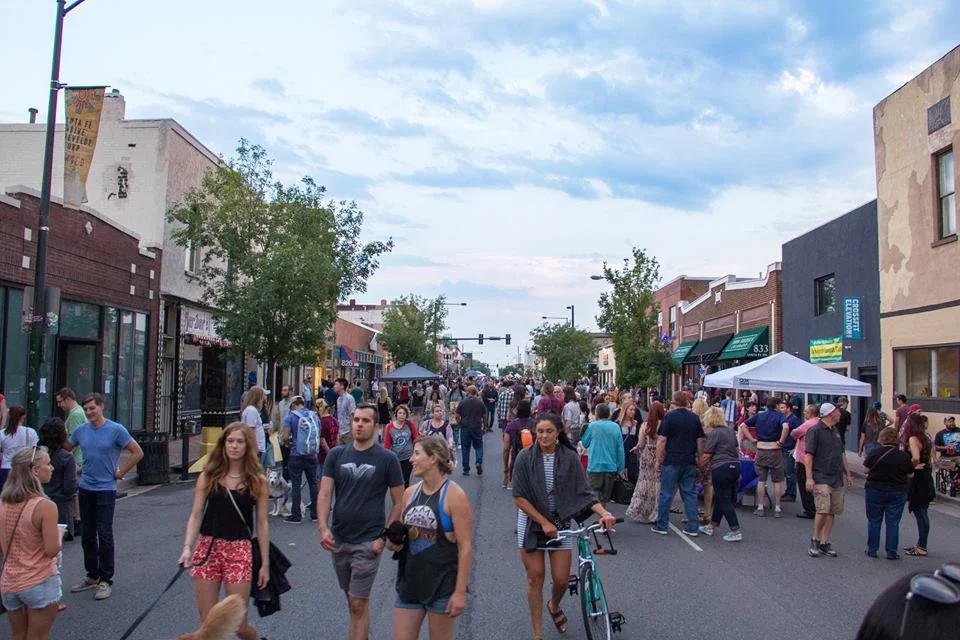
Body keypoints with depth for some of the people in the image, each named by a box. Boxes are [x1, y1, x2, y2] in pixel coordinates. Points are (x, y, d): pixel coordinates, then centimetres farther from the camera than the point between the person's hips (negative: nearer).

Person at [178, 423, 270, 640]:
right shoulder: (208, 477, 3)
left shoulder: (257, 482, 0)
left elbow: (262, 523, 2)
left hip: (239, 550, -1)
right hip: (207, 548, 2)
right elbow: (195, 515, 1)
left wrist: (265, 563, 2)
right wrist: (187, 547, -15)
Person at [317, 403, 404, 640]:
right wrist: (323, 527, -16)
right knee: (351, 599, 18)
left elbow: (399, 503, -4)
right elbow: (324, 494, -1)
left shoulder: (387, 459, -7)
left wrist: (384, 537, -11)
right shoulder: (336, 454, 2)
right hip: (338, 540, 4)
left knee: (358, 604, -3)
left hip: (368, 543, -4)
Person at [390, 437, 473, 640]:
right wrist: (394, 543, -4)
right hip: (409, 583, 6)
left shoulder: (454, 495, -13)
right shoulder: (410, 493, 5)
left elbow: (466, 547, -14)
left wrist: (460, 592, -16)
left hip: (442, 586, -5)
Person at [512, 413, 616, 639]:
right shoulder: (525, 458, -11)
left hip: (560, 522, 1)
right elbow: (519, 497, -11)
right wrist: (544, 522, -15)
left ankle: (554, 606, 38)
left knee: (561, 579, 2)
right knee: (535, 578, 3)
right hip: (531, 521, -1)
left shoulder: (570, 458, -7)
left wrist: (604, 513, -22)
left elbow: (584, 492, -6)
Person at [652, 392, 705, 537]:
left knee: (666, 494, 4)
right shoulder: (695, 418, 7)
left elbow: (662, 440, -9)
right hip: (690, 462, 4)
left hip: (671, 461, -4)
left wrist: (658, 461, -3)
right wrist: (699, 460, 17)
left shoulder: (669, 417, -6)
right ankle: (693, 528, 9)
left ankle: (661, 526, 9)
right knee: (690, 494, 9)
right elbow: (700, 441, 9)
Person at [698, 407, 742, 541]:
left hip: (721, 468, -8)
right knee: (719, 499, 17)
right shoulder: (730, 430, 12)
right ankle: (711, 526, 27)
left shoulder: (714, 433, -11)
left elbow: (706, 456, -10)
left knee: (724, 501, 0)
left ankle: (735, 532, 0)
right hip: (735, 465, 8)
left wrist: (698, 465, 7)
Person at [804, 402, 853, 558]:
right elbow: (808, 455, -11)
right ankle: (815, 540, 3)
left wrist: (848, 474, 22)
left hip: (837, 479, 8)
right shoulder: (815, 430, -7)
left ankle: (825, 543, 14)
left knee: (832, 512, 6)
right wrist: (809, 478, -16)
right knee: (823, 511, -14)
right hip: (821, 479, -7)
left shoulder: (835, 431, 17)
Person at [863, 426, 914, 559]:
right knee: (893, 522, 8)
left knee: (874, 521, 9)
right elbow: (909, 475, 0)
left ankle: (872, 550, 14)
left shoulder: (874, 452, -10)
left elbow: (866, 470, -6)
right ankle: (891, 552, 10)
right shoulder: (903, 456, -6)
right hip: (898, 492, 1)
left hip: (874, 490, -1)